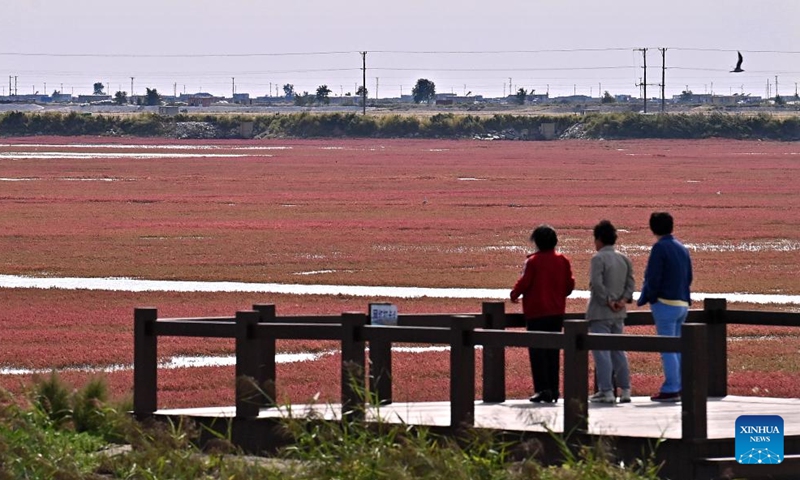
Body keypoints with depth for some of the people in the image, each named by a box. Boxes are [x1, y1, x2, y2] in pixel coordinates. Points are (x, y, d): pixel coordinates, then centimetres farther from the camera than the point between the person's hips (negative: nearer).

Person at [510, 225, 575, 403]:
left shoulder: (533, 261, -12)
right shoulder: (563, 261, 3)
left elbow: (524, 283, -13)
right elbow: (570, 284, 7)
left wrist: (514, 295, 6)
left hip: (536, 312, -5)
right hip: (557, 312, 5)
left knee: (537, 351, -1)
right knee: (553, 351, 12)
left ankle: (542, 389, -9)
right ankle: (554, 389, 11)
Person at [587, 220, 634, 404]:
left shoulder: (598, 258, -12)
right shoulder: (624, 259, 10)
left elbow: (596, 284, -21)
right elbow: (630, 283, 6)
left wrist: (608, 301, -14)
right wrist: (623, 300, -4)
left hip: (600, 313, -7)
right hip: (619, 314, 7)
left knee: (601, 351, -4)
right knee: (618, 350, 14)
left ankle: (606, 391, -7)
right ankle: (625, 390, 12)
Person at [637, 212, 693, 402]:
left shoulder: (660, 248, -12)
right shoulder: (682, 248, 12)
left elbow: (653, 279, -15)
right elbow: (688, 277, 16)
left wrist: (643, 299, -3)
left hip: (665, 303, -8)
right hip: (682, 302, 8)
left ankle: (670, 389, -9)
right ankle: (677, 387, 13)